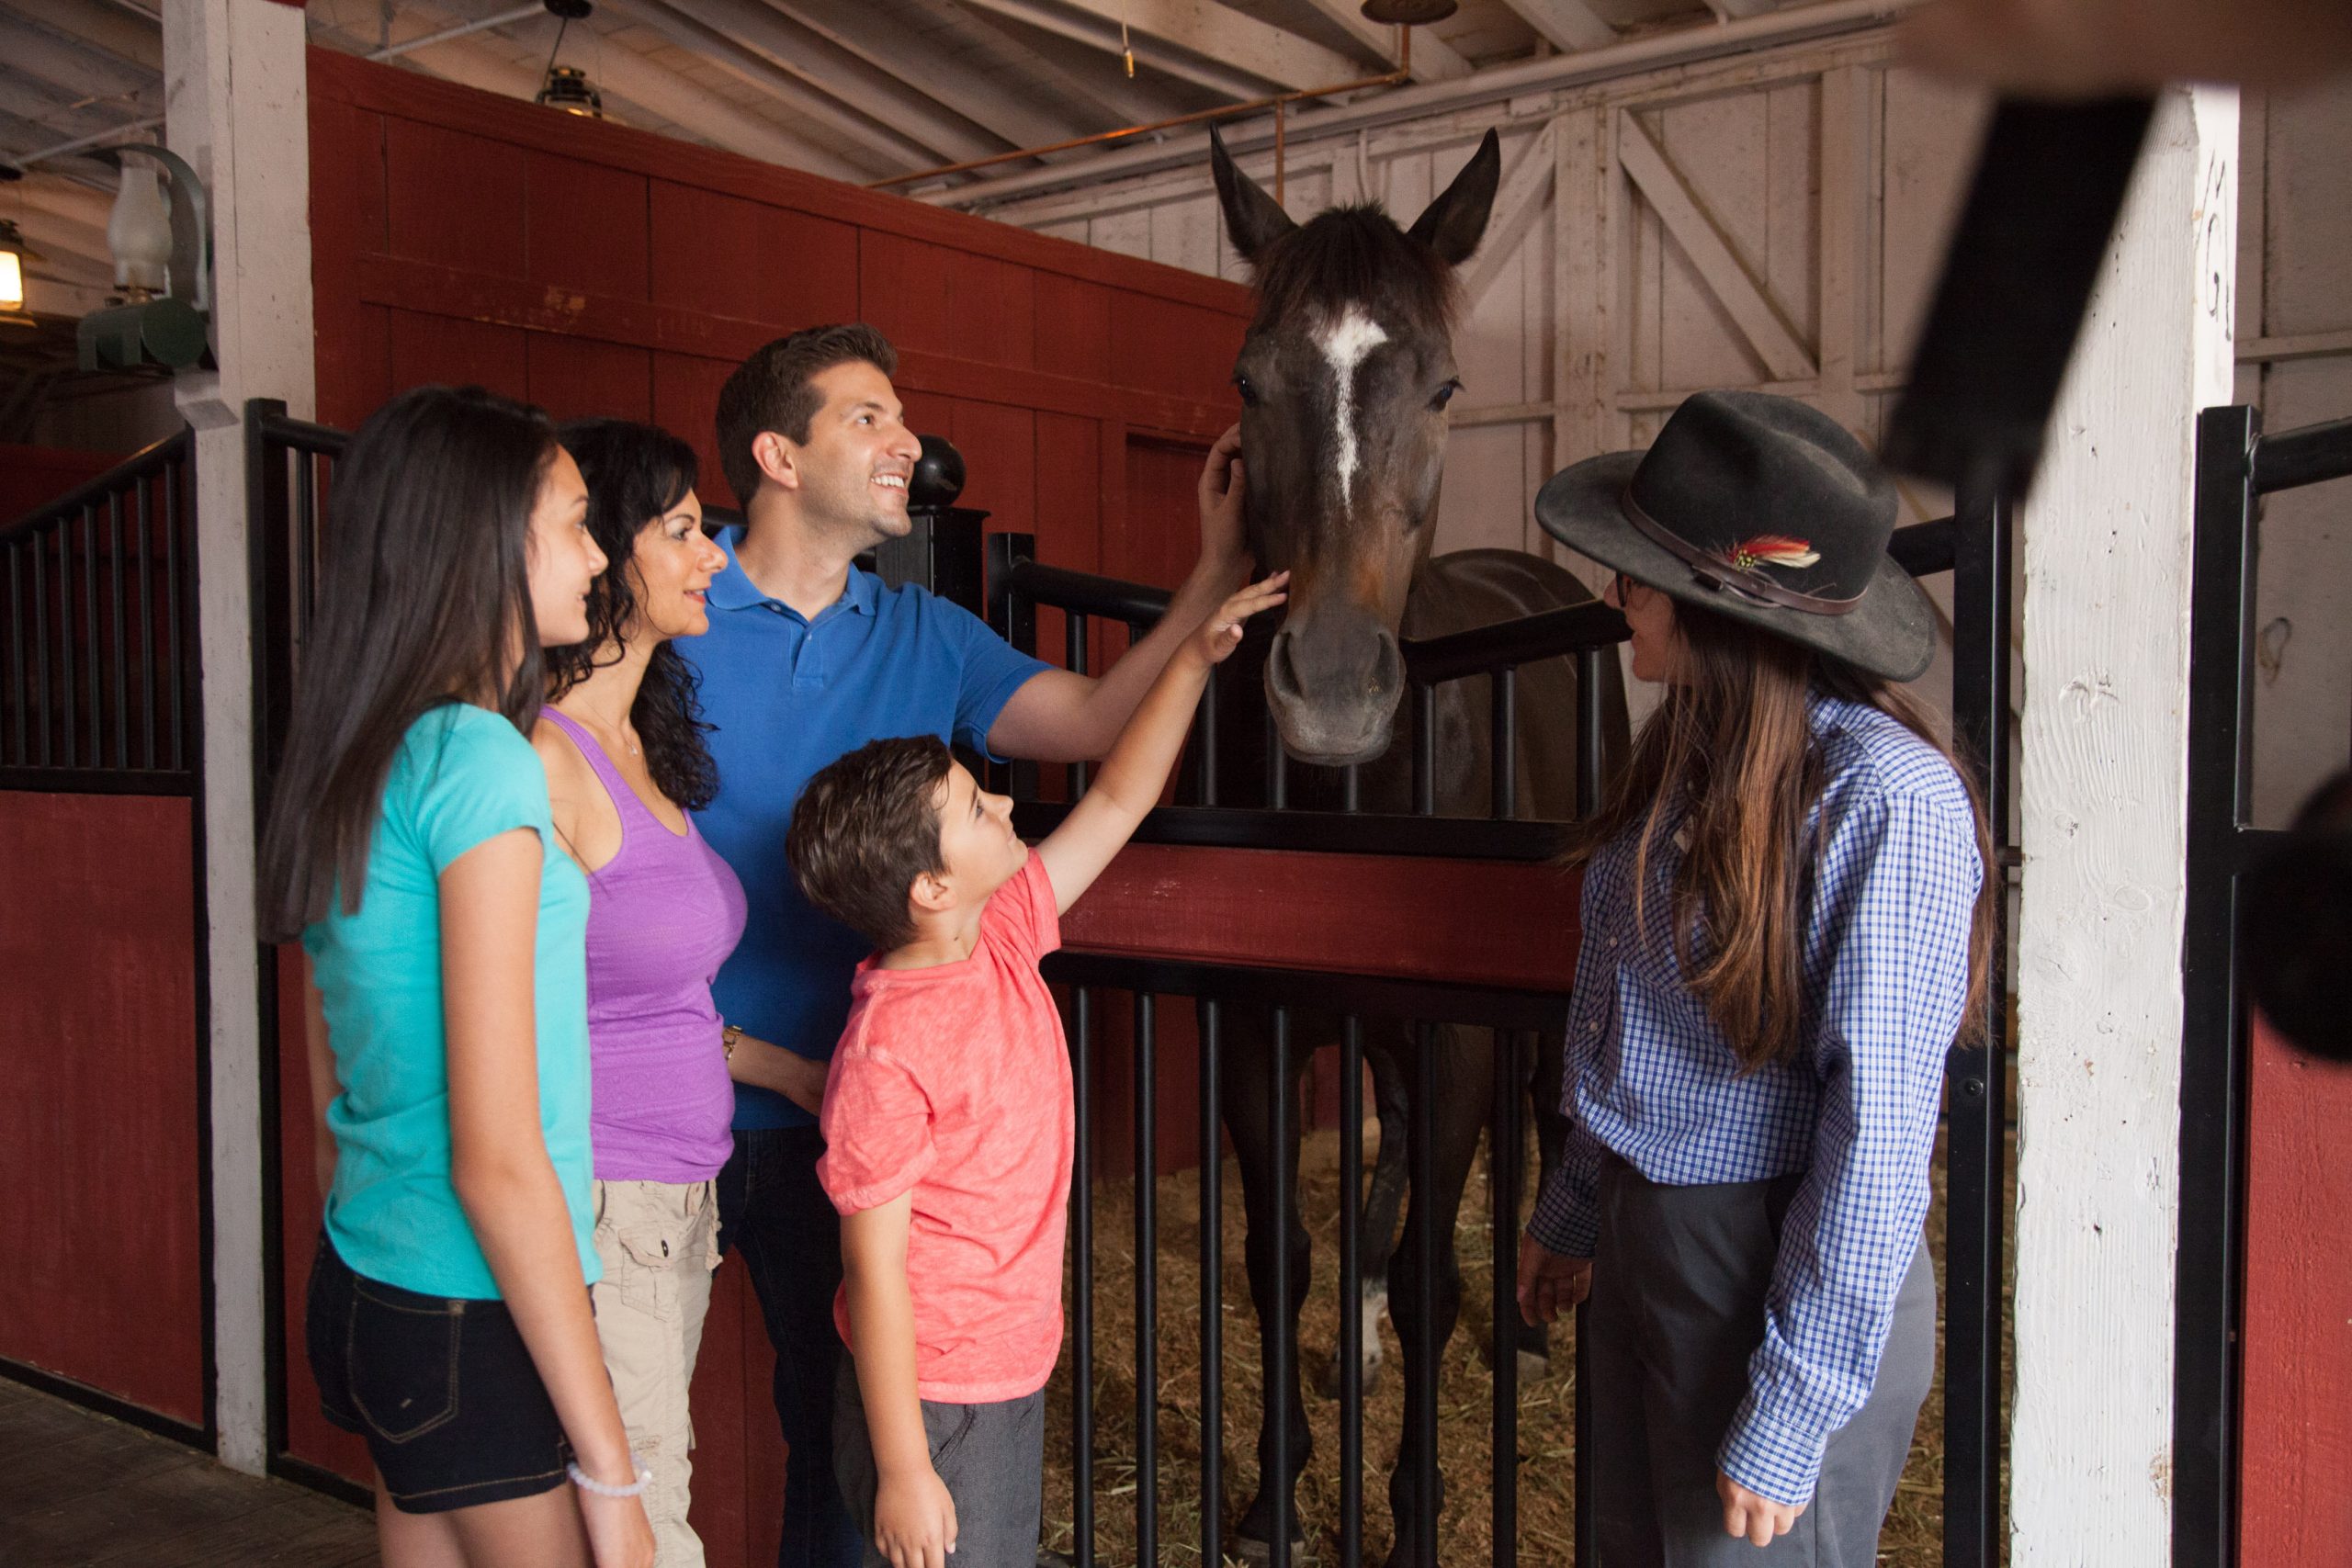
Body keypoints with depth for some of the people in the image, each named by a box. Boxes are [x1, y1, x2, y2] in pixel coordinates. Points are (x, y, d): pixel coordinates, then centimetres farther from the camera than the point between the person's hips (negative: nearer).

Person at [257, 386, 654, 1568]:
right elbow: (497, 1159, -21)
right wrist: (608, 1473, -17)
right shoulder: (480, 761, -18)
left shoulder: (350, 764, 7)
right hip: (476, 1317, -8)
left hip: (361, 1284, 8)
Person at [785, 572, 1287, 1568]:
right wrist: (902, 1473, -18)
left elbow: (1114, 804, 8)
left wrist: (1194, 657, 6)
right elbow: (874, 1269, -21)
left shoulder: (1003, 938, -3)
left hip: (1013, 1378, 8)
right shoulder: (888, 1049, -25)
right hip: (930, 1409, -8)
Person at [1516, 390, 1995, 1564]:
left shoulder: (1884, 797, -22)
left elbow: (1879, 1125, -21)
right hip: (1641, 1242, 8)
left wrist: (1792, 1412, -18)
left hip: (1784, 1280, -8)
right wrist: (1574, 1211, 18)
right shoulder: (1694, 751, 2)